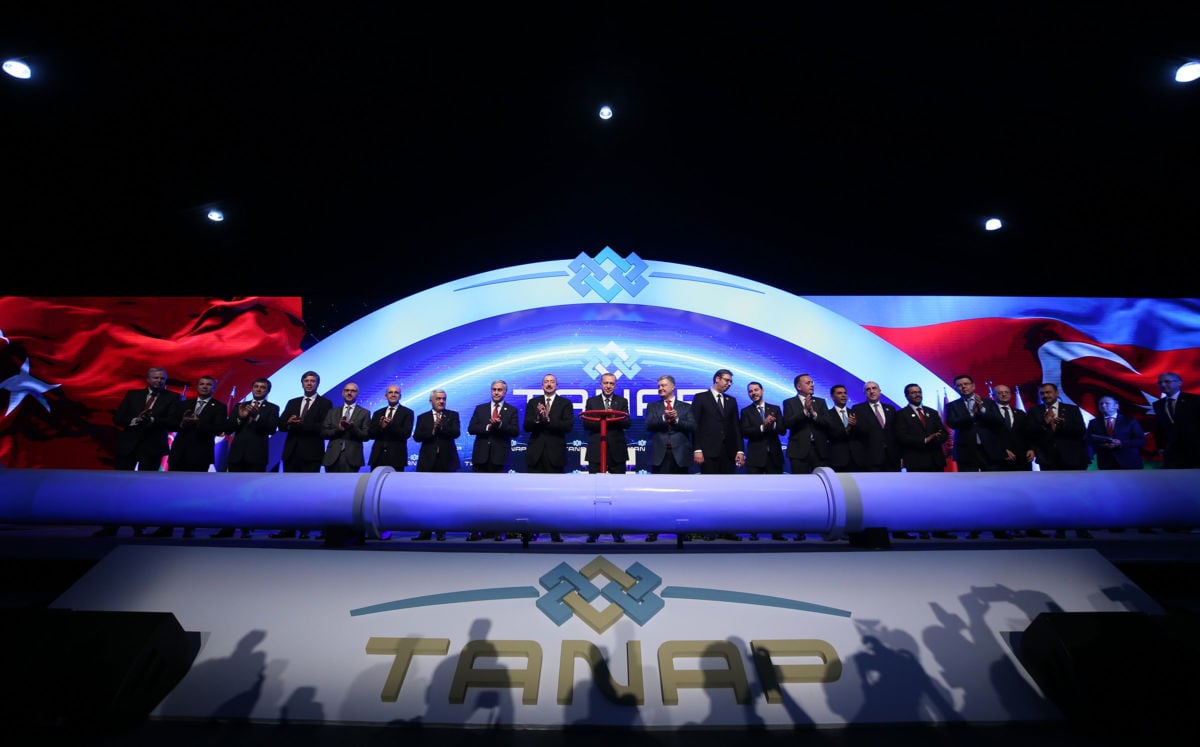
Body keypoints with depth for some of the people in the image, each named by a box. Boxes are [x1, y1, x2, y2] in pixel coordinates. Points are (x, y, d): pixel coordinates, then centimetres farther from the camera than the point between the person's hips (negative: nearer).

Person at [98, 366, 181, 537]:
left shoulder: (172, 397, 3)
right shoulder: (132, 394, 10)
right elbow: (117, 418, 5)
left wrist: (152, 420, -21)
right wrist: (133, 421, -13)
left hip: (152, 447, -2)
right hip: (128, 444, 2)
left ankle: (139, 528, 13)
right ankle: (110, 527, 14)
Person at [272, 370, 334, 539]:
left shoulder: (325, 403, 2)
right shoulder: (292, 403, 17)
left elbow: (324, 426, -11)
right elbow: (281, 425, 8)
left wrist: (301, 424, -19)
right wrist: (289, 423, -14)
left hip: (311, 453, -5)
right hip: (291, 452, 5)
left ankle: (305, 529, 5)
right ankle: (288, 529, 12)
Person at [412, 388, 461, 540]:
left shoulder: (452, 415, 7)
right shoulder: (422, 417, 10)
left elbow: (456, 432, -9)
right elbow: (417, 436, -4)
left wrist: (440, 427, -20)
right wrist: (432, 430, -17)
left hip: (446, 462, -1)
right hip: (428, 462, 1)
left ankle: (441, 531, 13)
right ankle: (425, 531, 11)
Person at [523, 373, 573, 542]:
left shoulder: (565, 403, 5)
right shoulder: (533, 402, 11)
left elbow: (568, 426, -8)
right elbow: (526, 426, 2)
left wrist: (548, 420, -16)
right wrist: (538, 418, -16)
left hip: (555, 453, -1)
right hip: (535, 452, 2)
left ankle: (555, 532, 10)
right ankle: (529, 531, 10)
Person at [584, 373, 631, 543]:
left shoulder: (622, 401, 9)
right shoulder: (591, 401, 8)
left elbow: (627, 423, -2)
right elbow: (586, 424, -2)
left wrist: (613, 418, -18)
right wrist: (602, 420, -16)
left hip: (617, 451, 1)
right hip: (596, 451, 0)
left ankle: (617, 531, 14)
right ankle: (593, 531, 11)